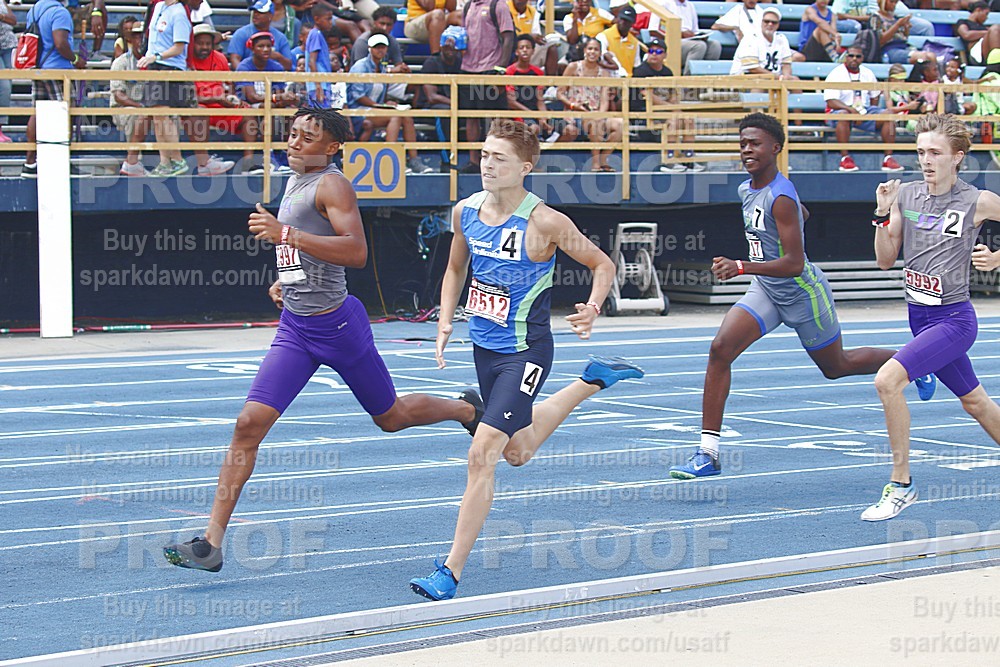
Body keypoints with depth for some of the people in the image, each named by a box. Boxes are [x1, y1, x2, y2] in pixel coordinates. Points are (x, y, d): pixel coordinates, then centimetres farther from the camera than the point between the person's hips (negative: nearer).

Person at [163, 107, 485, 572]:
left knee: (390, 417, 13)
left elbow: (356, 252, -28)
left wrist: (285, 234, -32)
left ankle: (467, 409, 45)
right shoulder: (294, 183, 13)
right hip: (294, 327, 7)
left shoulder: (332, 185, -14)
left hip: (336, 324, -7)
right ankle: (211, 543, -11)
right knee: (249, 423, -8)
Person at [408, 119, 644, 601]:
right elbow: (456, 269, 16)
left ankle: (451, 572, -10)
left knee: (482, 454, -16)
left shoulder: (545, 222, -19)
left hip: (525, 353, -7)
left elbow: (602, 264, -6)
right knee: (518, 452, 25)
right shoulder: (466, 211, -2)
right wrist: (445, 325, 5)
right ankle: (592, 381, 48)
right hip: (484, 348, 7)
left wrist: (592, 308, -25)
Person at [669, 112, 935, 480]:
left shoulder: (781, 198, -26)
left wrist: (741, 267, -40)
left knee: (835, 366, 14)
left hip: (802, 293, -7)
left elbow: (794, 264, -31)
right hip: (765, 291, 7)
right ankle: (708, 453, -15)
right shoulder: (746, 189, 2)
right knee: (720, 349, -14)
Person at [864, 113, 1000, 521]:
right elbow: (885, 260, 5)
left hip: (953, 319, -6)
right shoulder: (905, 195, 1)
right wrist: (883, 214, -7)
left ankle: (901, 484, -12)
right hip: (919, 316, 6)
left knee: (887, 379, -23)